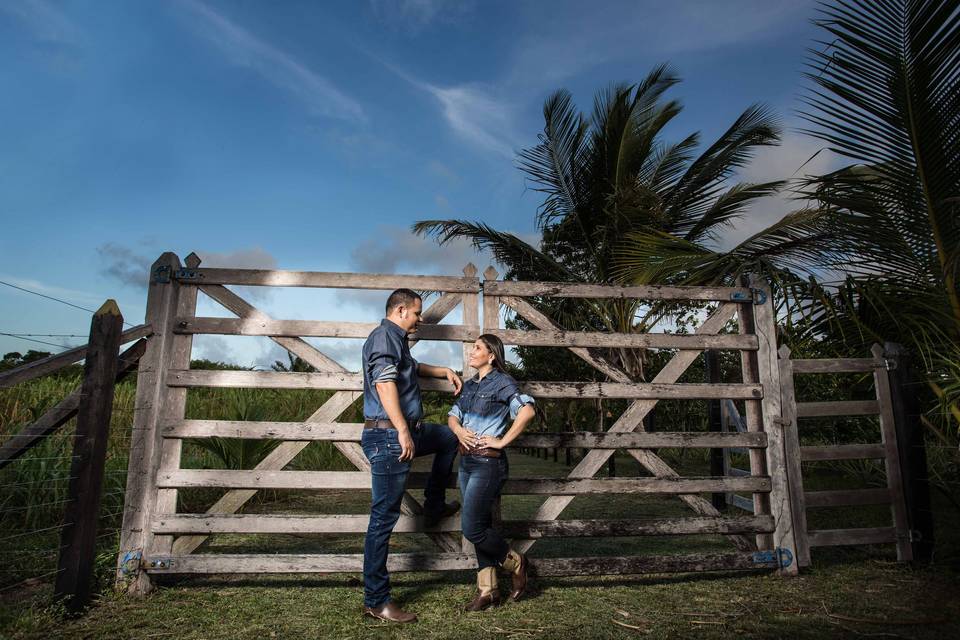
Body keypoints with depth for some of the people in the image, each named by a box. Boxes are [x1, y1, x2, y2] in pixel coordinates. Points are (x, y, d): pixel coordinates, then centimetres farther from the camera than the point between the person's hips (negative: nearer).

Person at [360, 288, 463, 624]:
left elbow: (413, 367, 41)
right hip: (388, 436, -11)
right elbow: (385, 383, -26)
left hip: (404, 432, 11)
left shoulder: (396, 340, 20)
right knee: (384, 516, -5)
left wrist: (445, 371, 30)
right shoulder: (384, 336, -12)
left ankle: (434, 506, 35)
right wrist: (403, 431, -31)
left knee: (449, 436, 27)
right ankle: (375, 599, 5)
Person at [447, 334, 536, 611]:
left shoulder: (502, 382, -10)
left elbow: (527, 410, -23)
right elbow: (453, 415, 16)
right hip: (467, 461, 8)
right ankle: (487, 589, 24)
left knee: (472, 528, -6)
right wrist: (458, 430, -6)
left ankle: (515, 563, 18)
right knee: (480, 526, 13)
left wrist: (503, 441, -19)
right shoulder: (469, 385, 14)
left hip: (488, 463, -8)